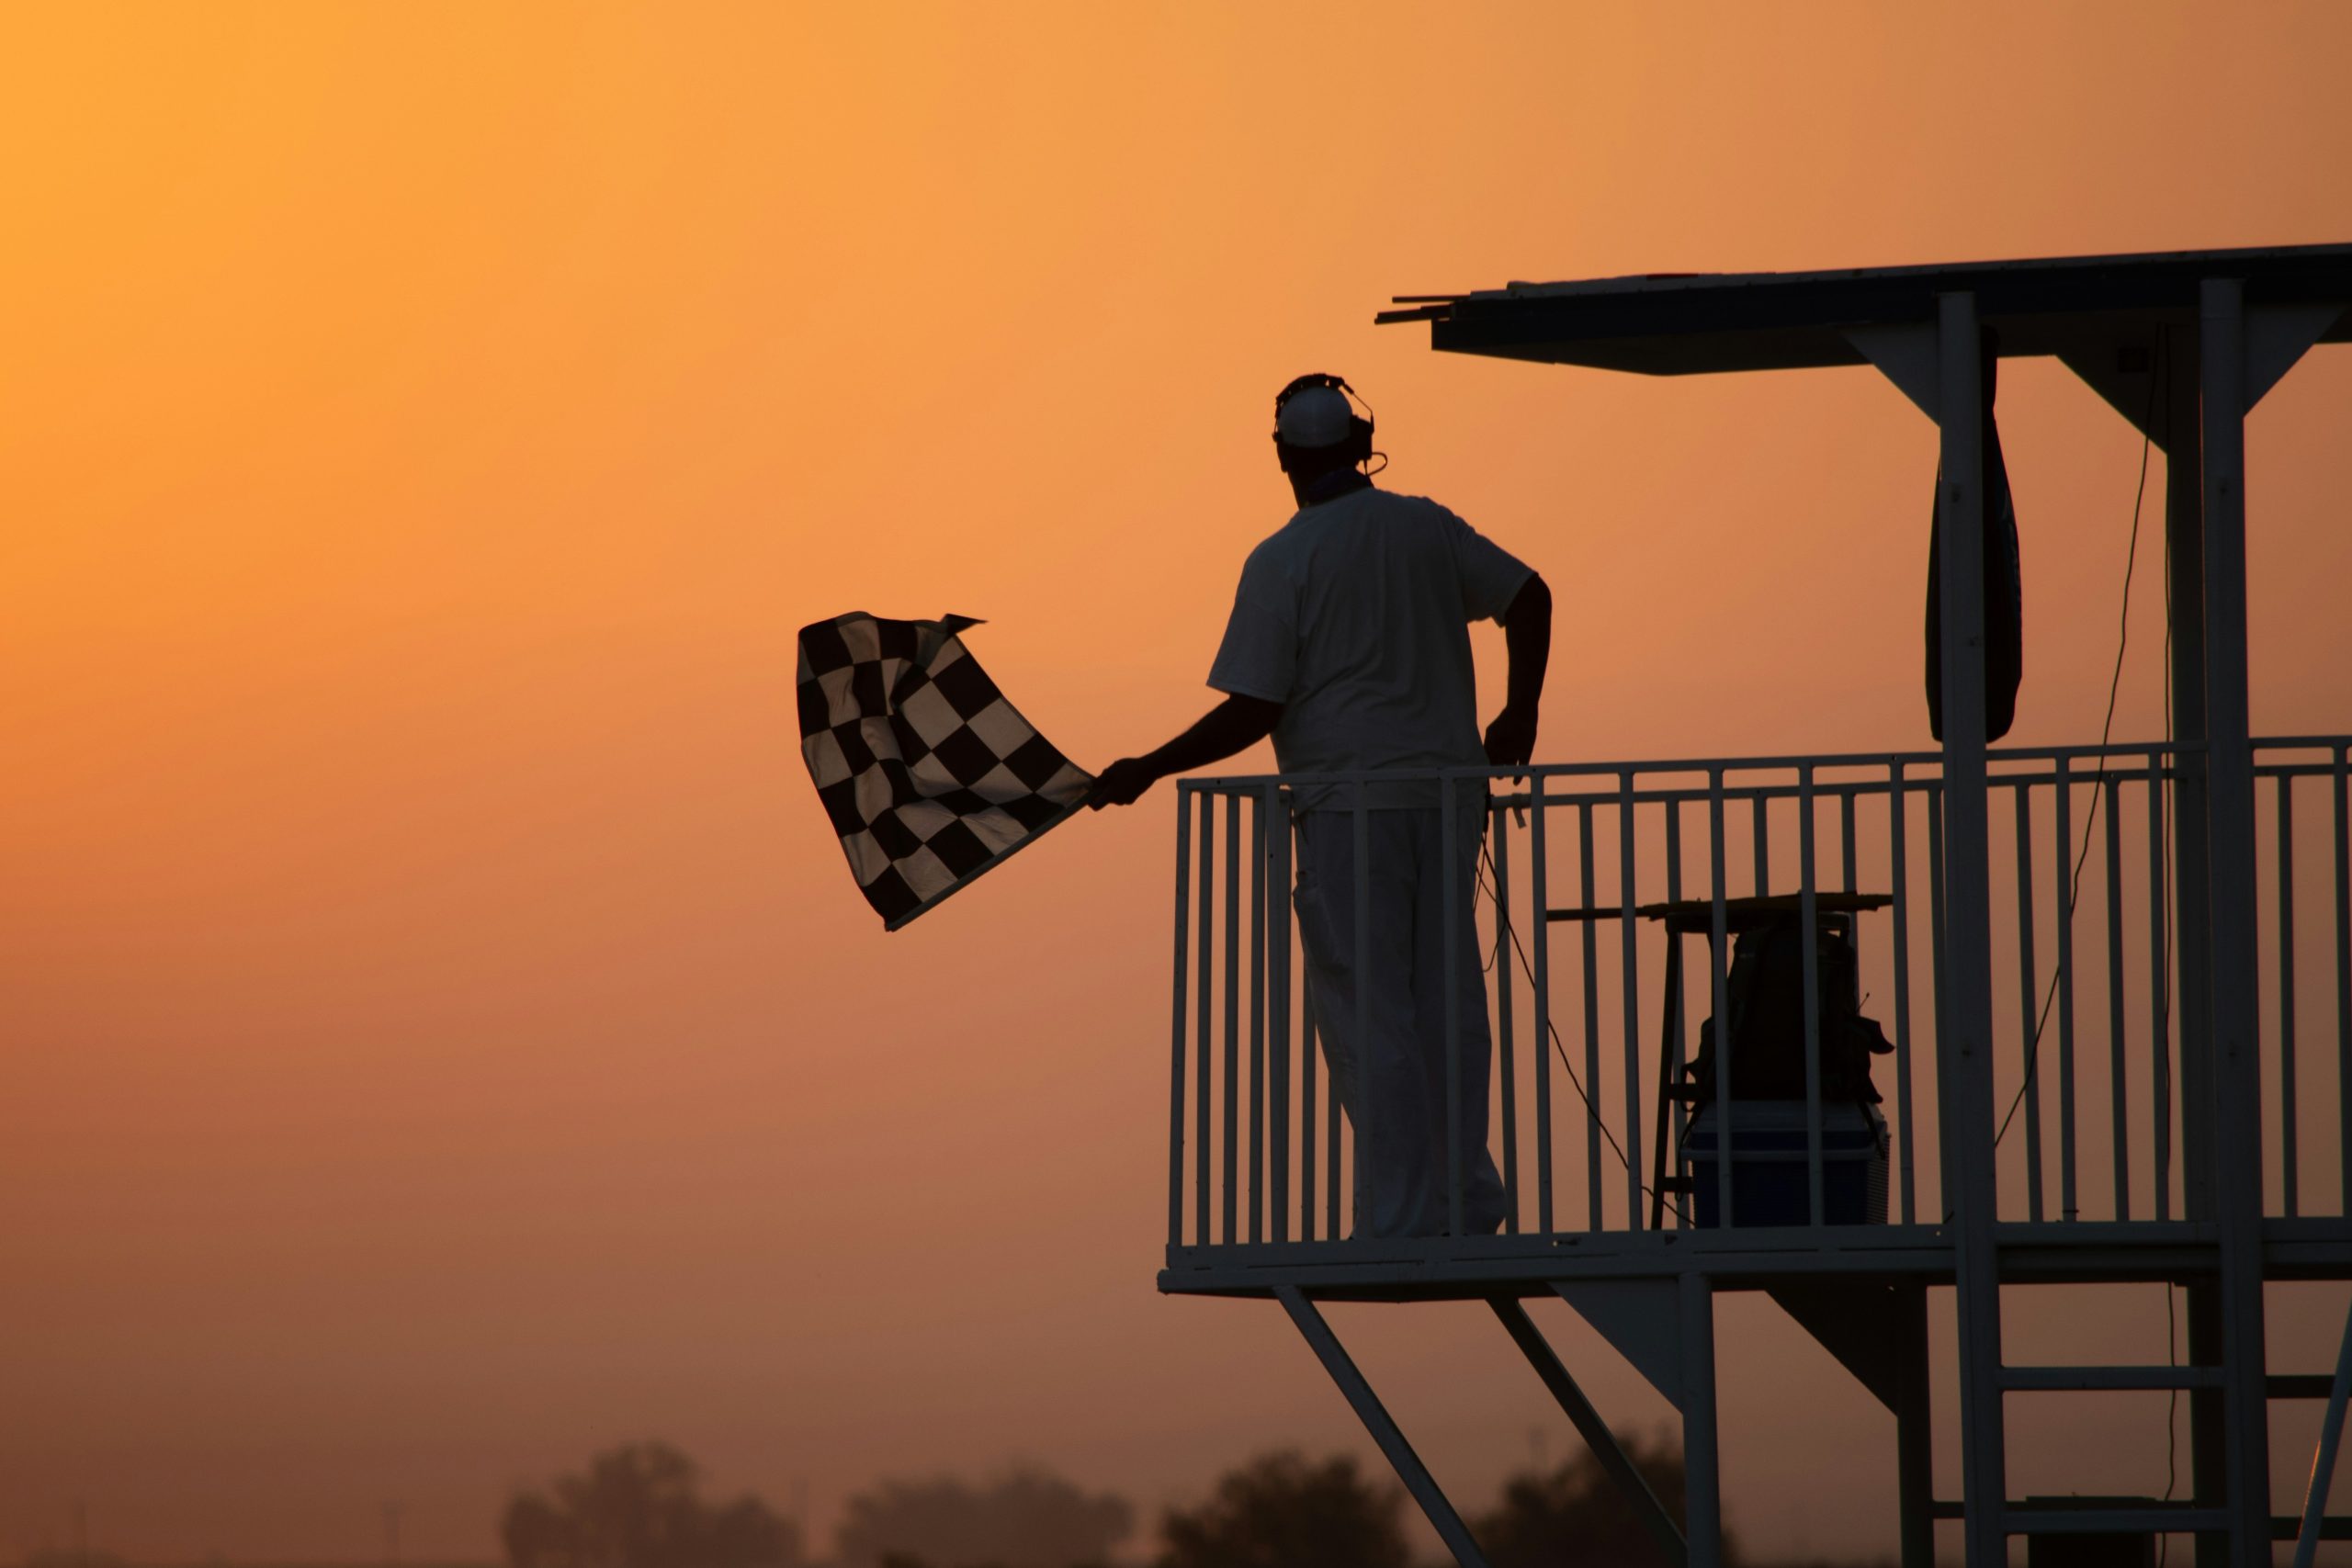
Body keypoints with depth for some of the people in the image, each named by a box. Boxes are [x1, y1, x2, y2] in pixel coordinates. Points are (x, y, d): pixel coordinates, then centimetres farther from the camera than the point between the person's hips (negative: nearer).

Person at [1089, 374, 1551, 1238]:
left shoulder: (1281, 562, -7)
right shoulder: (1428, 527, 8)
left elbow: (1251, 714, -10)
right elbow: (1528, 595, 9)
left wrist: (1145, 771, -1)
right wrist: (1518, 715, 18)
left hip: (1348, 808, -5)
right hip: (1449, 793, 5)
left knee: (1367, 1016, -2)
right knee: (1447, 1001, 10)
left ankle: (1400, 1217, -3)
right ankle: (1468, 1200, 11)